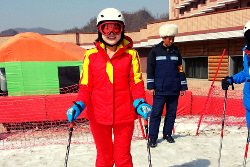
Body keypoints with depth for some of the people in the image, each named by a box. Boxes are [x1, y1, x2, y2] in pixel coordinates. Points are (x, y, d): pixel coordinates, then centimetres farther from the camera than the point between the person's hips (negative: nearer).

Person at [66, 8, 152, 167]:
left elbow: (136, 82, -2)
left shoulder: (131, 54, -2)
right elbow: (86, 85, 2)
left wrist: (140, 103, -17)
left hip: (124, 116, -1)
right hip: (98, 116, 1)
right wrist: (79, 105, -12)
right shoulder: (91, 55, 0)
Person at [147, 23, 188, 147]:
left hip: (174, 89, 4)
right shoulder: (155, 51, 0)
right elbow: (150, 69, -1)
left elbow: (180, 69, 12)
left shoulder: (176, 51, 10)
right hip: (160, 89, -3)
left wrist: (183, 86, 9)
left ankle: (167, 134, 22)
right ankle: (152, 137, 3)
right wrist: (150, 86, -5)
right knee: (156, 113, -3)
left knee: (172, 113, 9)